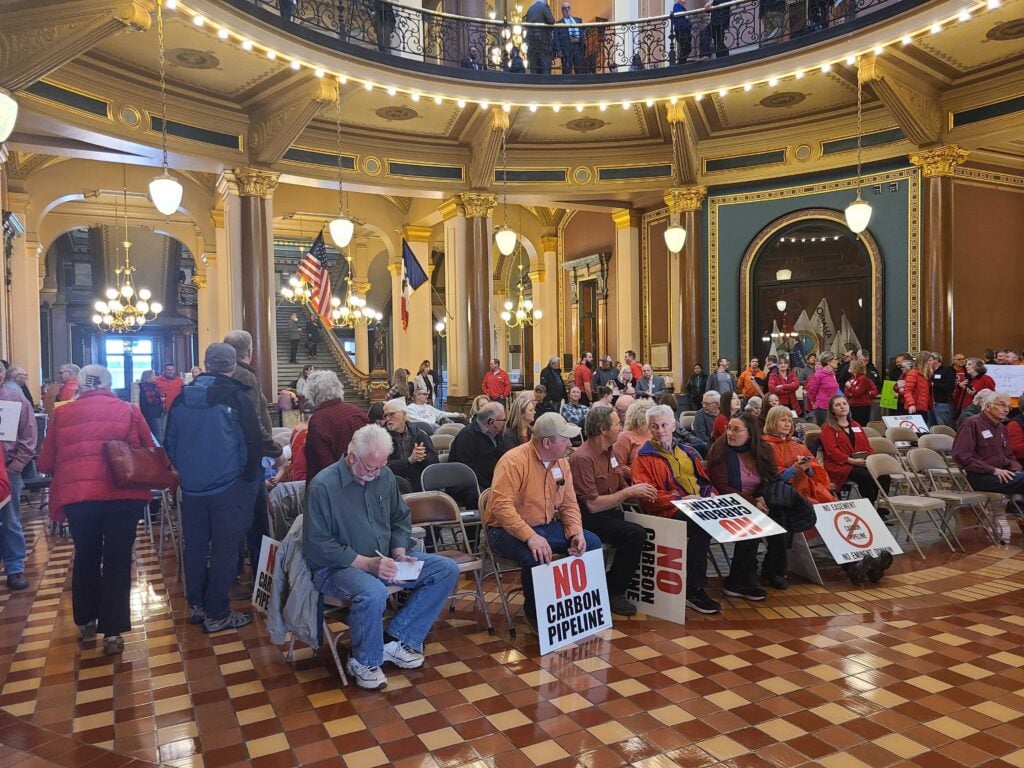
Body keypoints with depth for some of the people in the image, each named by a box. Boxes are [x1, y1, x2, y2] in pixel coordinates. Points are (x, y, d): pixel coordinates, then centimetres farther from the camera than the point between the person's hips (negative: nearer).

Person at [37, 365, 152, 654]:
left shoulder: (62, 414, 8)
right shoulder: (129, 410, 5)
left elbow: (46, 462, 12)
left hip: (77, 496, 2)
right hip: (124, 495, -1)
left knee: (85, 557, 21)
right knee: (118, 561, 8)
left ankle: (85, 623, 34)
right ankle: (113, 633, 9)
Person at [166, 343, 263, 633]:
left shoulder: (181, 399, 4)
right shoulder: (236, 397, -12)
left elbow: (170, 443, 10)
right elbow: (253, 442, -14)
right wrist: (248, 477, 0)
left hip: (191, 487, 5)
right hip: (228, 487, -5)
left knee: (195, 546, 16)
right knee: (224, 549, 3)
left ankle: (196, 605, 28)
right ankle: (217, 614, 8)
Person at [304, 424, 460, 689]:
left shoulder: (385, 476, 3)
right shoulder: (324, 486, -16)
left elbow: (401, 520, 15)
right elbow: (317, 545, -18)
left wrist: (399, 554, -5)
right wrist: (367, 563, -23)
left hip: (385, 560, 7)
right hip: (339, 566, -7)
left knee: (447, 570, -7)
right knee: (373, 593, -39)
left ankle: (395, 638, -4)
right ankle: (363, 661, -9)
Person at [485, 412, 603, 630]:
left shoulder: (562, 462, 3)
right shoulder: (514, 461, -21)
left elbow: (569, 504, 8)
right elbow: (502, 505, -30)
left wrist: (576, 532, -11)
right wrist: (530, 536, -39)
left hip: (547, 526, 8)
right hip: (509, 530, -7)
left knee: (592, 543, -6)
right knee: (536, 556, -36)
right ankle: (534, 612, -6)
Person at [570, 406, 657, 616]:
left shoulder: (609, 452, 11)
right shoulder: (583, 458, -17)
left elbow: (621, 488, 20)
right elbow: (593, 504, -22)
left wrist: (638, 493, -2)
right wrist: (629, 492, -17)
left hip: (610, 512, 8)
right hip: (589, 519, -8)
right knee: (634, 533, -27)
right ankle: (613, 593, -8)